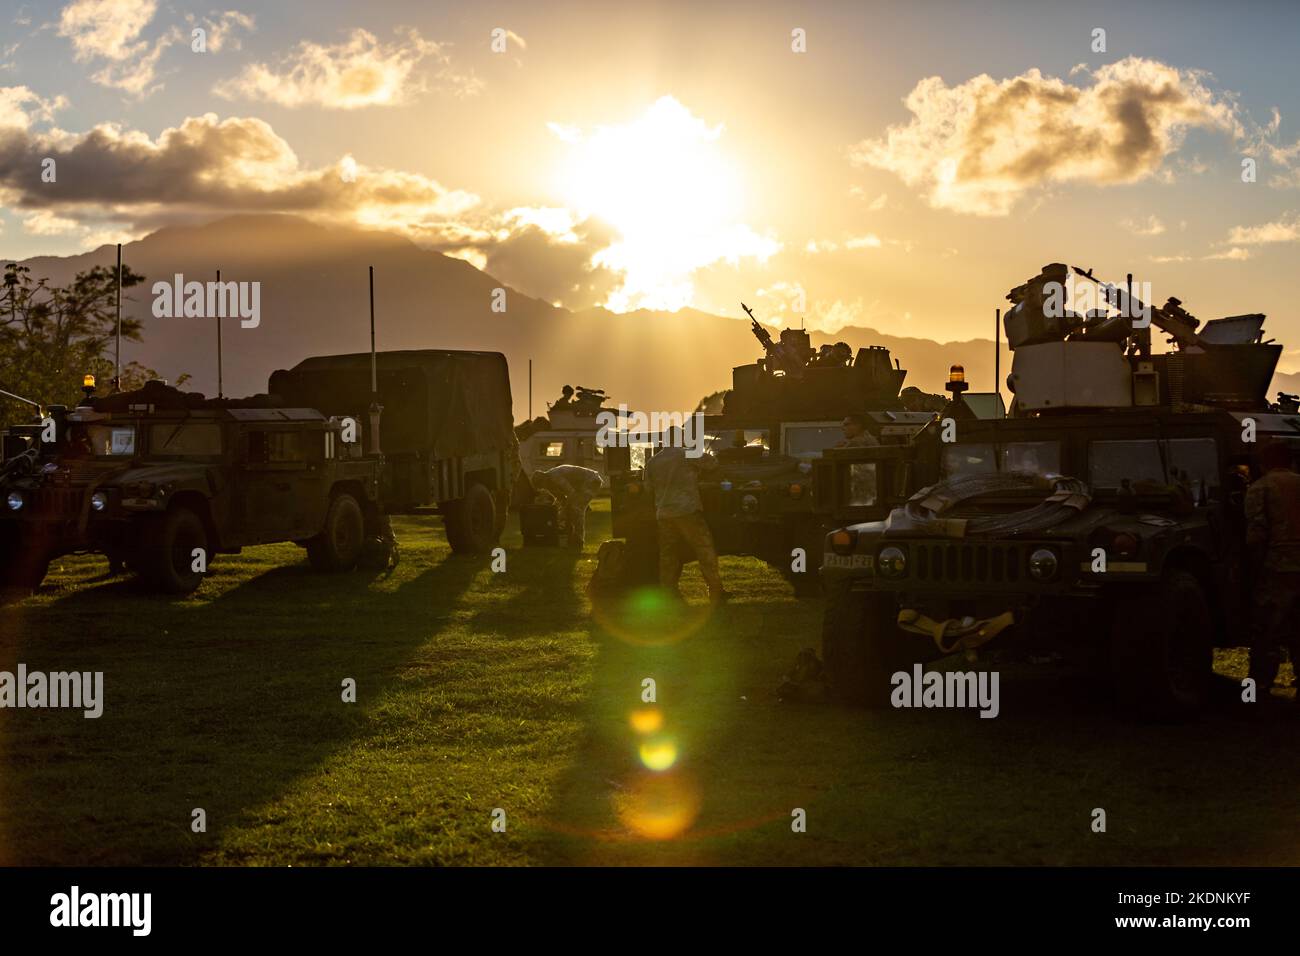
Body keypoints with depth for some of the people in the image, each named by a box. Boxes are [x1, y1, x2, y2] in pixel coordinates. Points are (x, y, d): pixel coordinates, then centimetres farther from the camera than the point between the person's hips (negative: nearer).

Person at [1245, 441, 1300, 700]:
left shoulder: (1260, 488, -3)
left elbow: (1256, 533, -11)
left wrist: (1255, 563, -1)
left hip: (1277, 569, -5)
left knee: (1267, 633, 0)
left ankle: (1260, 688, 0)